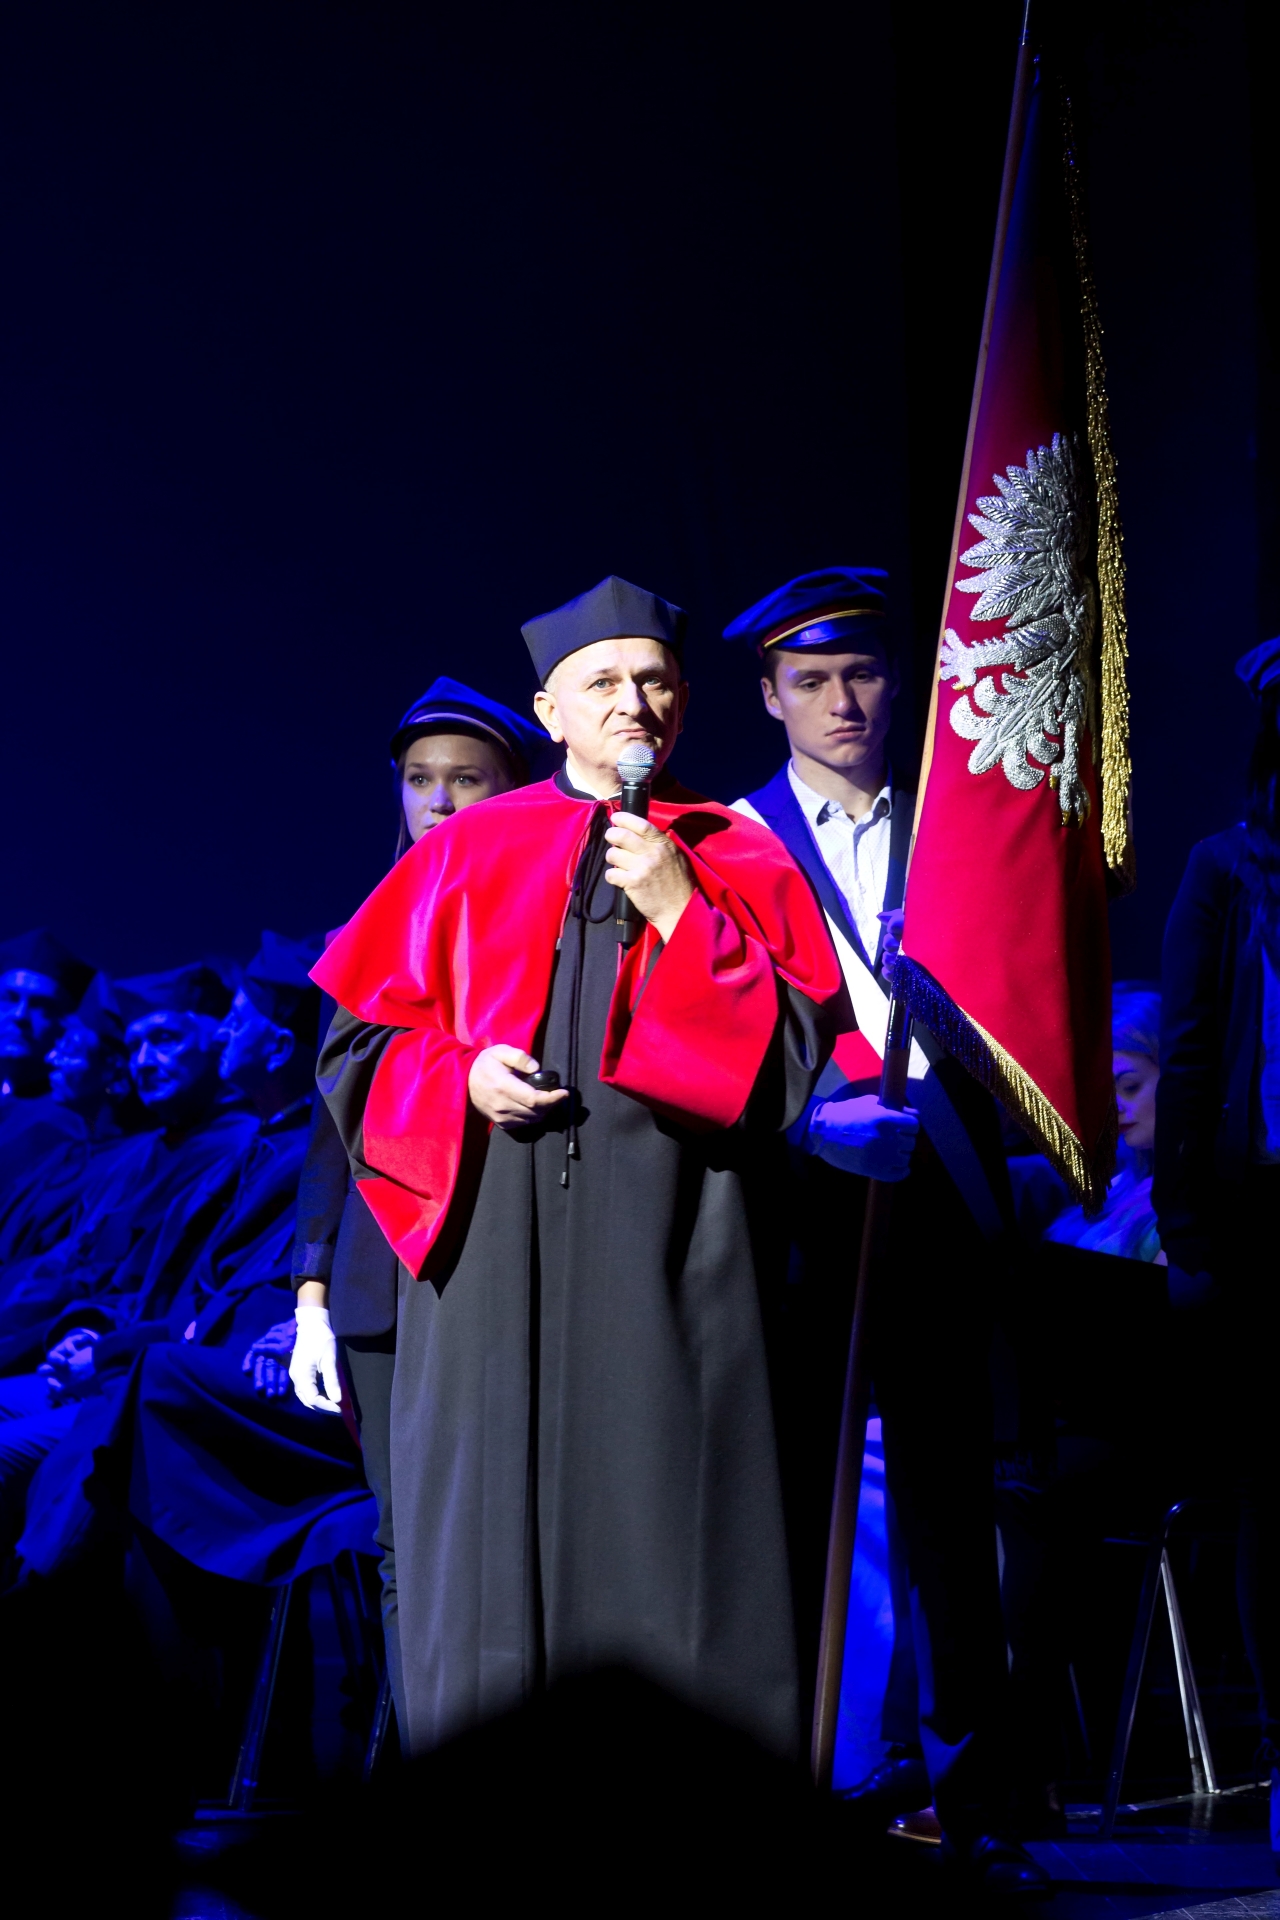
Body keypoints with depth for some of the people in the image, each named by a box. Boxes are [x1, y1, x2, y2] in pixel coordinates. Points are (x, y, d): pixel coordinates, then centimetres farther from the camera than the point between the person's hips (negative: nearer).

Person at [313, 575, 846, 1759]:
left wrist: (679, 911, -9)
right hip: (497, 1249, 1)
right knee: (498, 1523, 0)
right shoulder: (469, 853, 12)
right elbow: (363, 1041, 11)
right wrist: (462, 1076, -9)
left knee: (663, 1522, -5)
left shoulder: (739, 859, 10)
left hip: (671, 1249, -1)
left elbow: (796, 1048, 0)